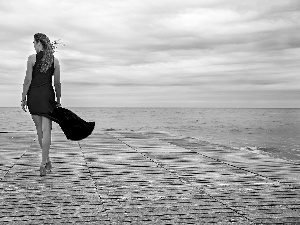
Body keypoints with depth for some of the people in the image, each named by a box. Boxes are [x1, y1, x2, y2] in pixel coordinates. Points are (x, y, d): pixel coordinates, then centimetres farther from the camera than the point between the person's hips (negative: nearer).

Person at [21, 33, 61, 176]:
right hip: (48, 95, 1)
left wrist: (23, 98, 0)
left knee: (39, 129, 13)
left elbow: (28, 80, -6)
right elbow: (57, 83, 4)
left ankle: (47, 160, 20)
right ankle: (44, 162, -10)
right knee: (46, 130, -1)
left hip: (34, 95, -1)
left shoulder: (32, 58, -4)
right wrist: (58, 100, 13)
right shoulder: (54, 61, 3)